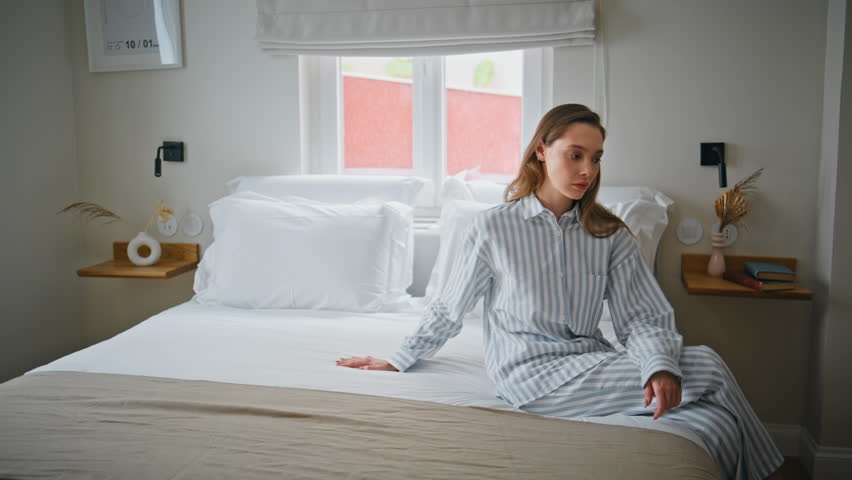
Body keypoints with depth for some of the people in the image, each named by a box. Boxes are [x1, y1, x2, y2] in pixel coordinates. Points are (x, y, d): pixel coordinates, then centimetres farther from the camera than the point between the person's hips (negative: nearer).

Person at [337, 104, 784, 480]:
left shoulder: (610, 234, 6)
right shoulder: (493, 227, -3)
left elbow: (645, 318, -1)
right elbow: (448, 310, 8)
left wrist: (661, 366, -23)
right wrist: (396, 361, 15)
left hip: (593, 367, 5)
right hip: (535, 376, -4)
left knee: (715, 425, -21)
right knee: (706, 365, -18)